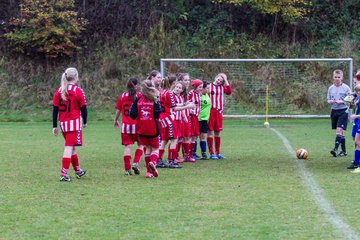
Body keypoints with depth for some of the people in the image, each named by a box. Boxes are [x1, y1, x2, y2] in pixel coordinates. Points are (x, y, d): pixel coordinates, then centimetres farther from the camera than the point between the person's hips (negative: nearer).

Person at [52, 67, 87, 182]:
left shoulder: (58, 91, 6)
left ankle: (78, 171, 33)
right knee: (69, 148, -7)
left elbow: (55, 110, 5)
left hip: (63, 123, 6)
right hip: (74, 123, -6)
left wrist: (54, 126, 8)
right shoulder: (78, 91, -9)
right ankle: (63, 174, -13)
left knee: (72, 147, 19)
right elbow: (83, 108, -5)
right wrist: (84, 122, 11)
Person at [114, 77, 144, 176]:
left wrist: (115, 121, 23)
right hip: (137, 124, -2)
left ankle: (127, 169, 1)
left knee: (127, 146, 4)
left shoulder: (122, 96, 3)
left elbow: (118, 110, 8)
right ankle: (135, 163, -1)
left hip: (125, 125, 2)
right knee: (141, 144, 15)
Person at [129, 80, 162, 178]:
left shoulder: (137, 100, -3)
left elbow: (132, 115, -6)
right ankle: (153, 162, -23)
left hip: (141, 129, 2)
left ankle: (149, 171, 9)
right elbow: (157, 114, -14)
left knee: (147, 148, 15)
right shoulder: (154, 100, -7)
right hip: (153, 129, -2)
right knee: (155, 148, 10)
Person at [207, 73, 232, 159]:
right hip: (210, 111, -4)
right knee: (210, 132, -4)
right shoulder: (209, 86, 0)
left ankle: (218, 153, 17)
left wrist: (226, 81, -5)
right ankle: (211, 153, 0)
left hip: (218, 111, 4)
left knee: (217, 132, 9)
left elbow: (229, 92, -7)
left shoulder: (222, 87, 11)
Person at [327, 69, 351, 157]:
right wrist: (330, 101, -7)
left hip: (343, 111, -5)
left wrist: (342, 101, -17)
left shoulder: (346, 88, -4)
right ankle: (343, 150, 16)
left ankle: (336, 149, -23)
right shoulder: (331, 88, 9)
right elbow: (328, 100, 16)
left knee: (339, 130, -15)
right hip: (334, 111, 5)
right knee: (340, 132, 10)